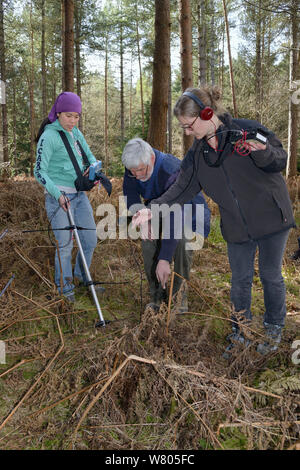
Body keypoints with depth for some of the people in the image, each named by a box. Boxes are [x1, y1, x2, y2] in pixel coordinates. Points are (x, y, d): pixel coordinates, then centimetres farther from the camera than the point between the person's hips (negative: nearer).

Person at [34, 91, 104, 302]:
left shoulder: (76, 133, 9)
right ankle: (65, 287, 19)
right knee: (65, 245, -1)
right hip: (58, 196, -7)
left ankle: (82, 278, 32)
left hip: (79, 194, 7)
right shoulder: (49, 136, -12)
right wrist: (58, 194, -25)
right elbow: (40, 172, -13)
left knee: (90, 239, 11)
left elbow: (90, 156, 17)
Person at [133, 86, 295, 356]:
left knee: (271, 276, 10)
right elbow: (182, 189, 1)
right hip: (237, 228, 4)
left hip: (271, 219, -3)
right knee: (240, 280, 11)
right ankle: (239, 333, 30)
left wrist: (261, 151, -29)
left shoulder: (246, 130, -13)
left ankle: (274, 331, 32)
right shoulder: (197, 154, 1)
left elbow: (280, 161, -7)